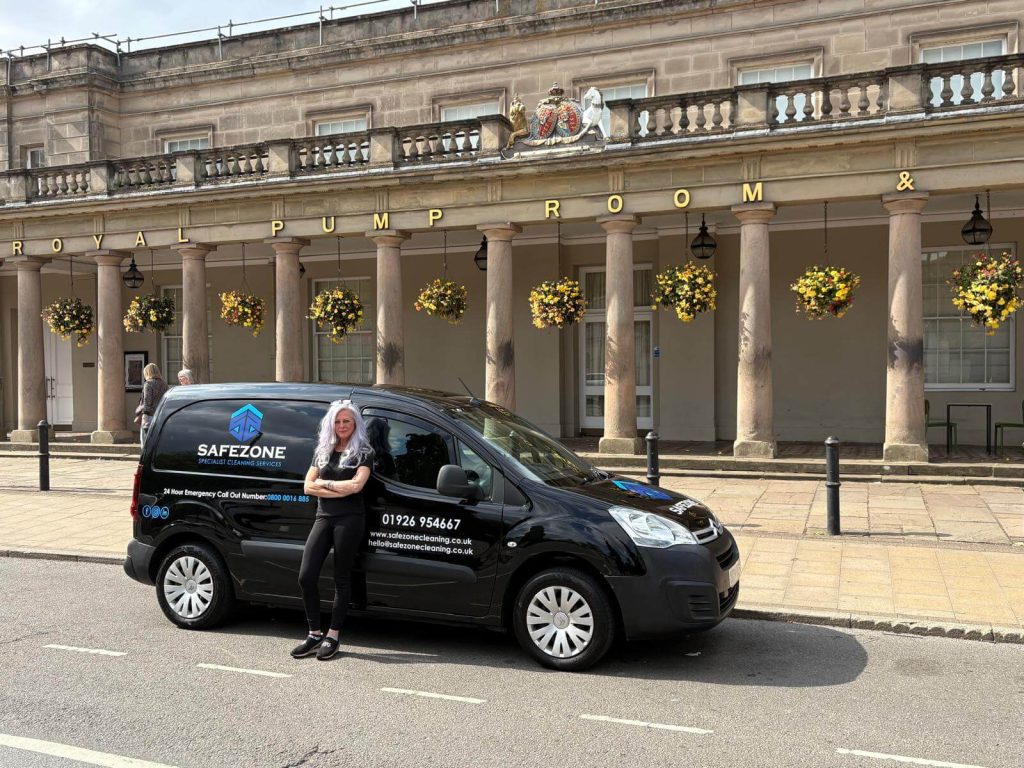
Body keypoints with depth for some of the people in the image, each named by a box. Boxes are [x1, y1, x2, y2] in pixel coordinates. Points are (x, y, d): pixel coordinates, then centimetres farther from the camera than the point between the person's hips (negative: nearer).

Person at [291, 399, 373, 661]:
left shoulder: (363, 453, 2)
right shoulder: (322, 451, 16)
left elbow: (356, 485, -13)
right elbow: (308, 486, 5)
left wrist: (324, 483, -3)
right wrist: (340, 489, -7)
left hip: (349, 519, -5)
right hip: (323, 517, 5)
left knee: (341, 578, 2)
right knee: (306, 576, -2)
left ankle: (333, 636, 11)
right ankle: (314, 633, 12)